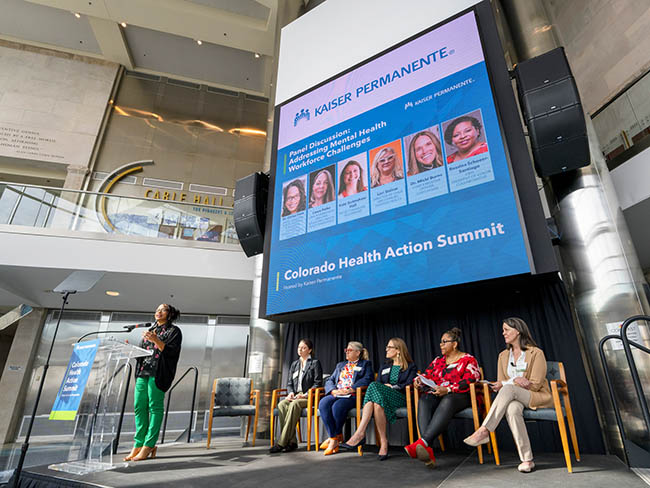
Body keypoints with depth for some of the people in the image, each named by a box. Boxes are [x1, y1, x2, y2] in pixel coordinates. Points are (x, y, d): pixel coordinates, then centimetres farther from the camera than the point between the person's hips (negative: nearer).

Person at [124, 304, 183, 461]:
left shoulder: (174, 331, 4)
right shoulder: (150, 331, 25)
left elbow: (171, 351, -9)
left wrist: (155, 340, -18)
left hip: (159, 373, -6)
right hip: (143, 372, 7)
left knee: (155, 406, -6)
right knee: (139, 406, 3)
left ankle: (149, 445, -1)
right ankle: (138, 444, 10)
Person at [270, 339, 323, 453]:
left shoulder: (315, 363, 5)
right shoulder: (294, 364, 22)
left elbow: (318, 383, -3)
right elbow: (289, 383, 19)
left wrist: (305, 394, -14)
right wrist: (291, 392, -3)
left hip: (308, 397, -5)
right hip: (295, 396, 5)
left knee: (294, 404, -34)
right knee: (282, 404, -27)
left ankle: (282, 443, -32)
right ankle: (291, 441, -26)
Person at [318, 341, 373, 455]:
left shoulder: (366, 364, 14)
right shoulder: (340, 365, 29)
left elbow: (367, 379, -4)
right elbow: (329, 380, 22)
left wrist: (349, 390, -15)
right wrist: (333, 390, -2)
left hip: (353, 395, -5)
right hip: (336, 394, 5)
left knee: (338, 406, -34)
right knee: (323, 404, -27)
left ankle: (333, 438, -13)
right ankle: (336, 438, -21)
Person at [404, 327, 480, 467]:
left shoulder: (468, 360, 7)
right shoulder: (438, 360, 25)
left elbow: (468, 381, -9)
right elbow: (427, 375, 16)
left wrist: (447, 389, -22)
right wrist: (418, 380, -8)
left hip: (460, 396, -5)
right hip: (437, 395, 5)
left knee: (447, 402, -40)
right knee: (424, 400, -30)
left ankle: (423, 442, -51)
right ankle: (427, 451, -42)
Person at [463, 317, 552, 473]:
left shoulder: (536, 353, -4)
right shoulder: (503, 356, 13)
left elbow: (535, 385, -9)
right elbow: (501, 383, 10)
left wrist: (507, 383, -14)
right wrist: (515, 380, -13)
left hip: (537, 397, -4)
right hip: (514, 398, 4)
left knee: (509, 389, -36)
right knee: (512, 410, -36)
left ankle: (484, 431, -39)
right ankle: (527, 460, -27)